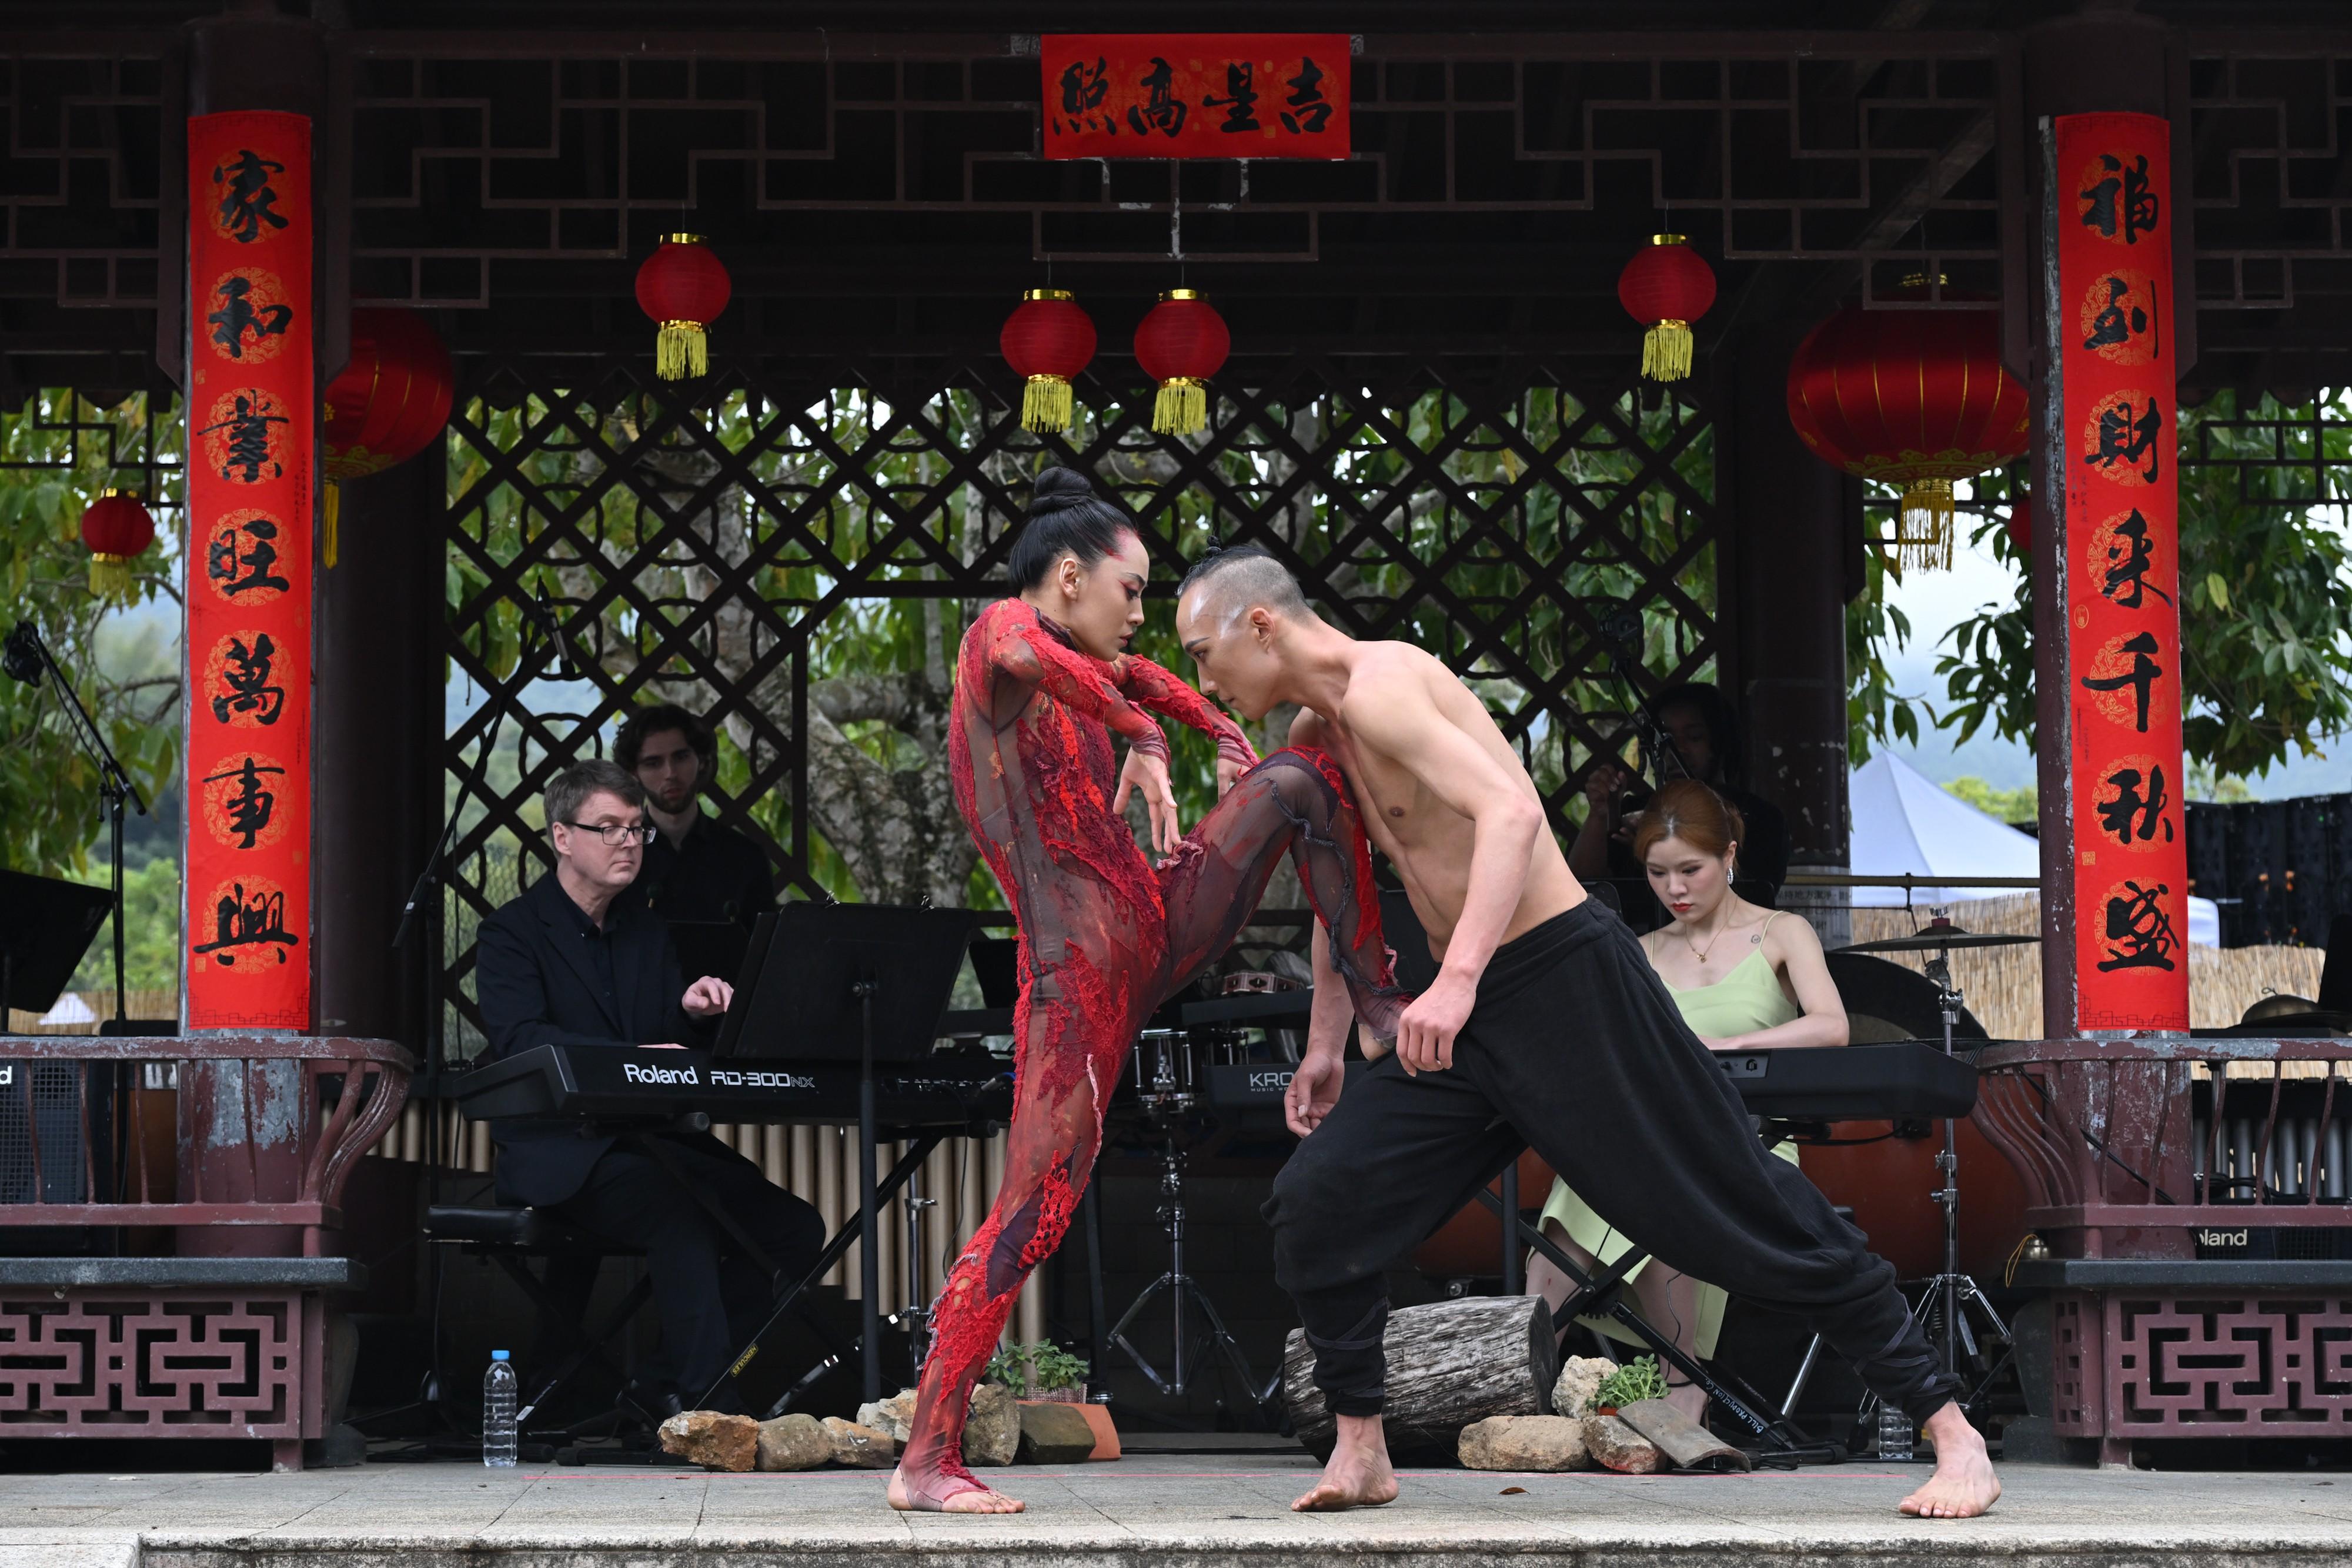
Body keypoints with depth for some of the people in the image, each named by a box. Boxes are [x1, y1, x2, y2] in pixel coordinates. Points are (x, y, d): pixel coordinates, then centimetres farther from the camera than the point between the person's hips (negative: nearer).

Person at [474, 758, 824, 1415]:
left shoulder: (647, 929, 18)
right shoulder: (512, 933, -3)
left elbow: (667, 1041, 16)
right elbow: (520, 1039, -19)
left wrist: (691, 1011, -9)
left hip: (653, 1138, 7)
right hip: (562, 1149, -7)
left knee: (794, 1226, -12)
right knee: (682, 1219, -35)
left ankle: (672, 1384, -6)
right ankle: (706, 1411, -33)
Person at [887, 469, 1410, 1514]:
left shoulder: (1075, 665, 16)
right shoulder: (1001, 637, -9)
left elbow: (1137, 676, 41)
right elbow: (1026, 654, -36)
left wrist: (1224, 734, 35)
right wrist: (1145, 737, -28)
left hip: (1163, 927, 9)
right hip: (1081, 969, -9)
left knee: (1300, 781, 1)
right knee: (1032, 1214, -12)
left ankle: (1376, 1003, 4)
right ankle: (926, 1459, -8)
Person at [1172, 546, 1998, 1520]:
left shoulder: (1380, 685, -16)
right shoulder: (1313, 737, 13)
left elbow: (1510, 811, -30)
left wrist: (1455, 980, -38)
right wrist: (1325, 1047, 28)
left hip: (1568, 984, -9)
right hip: (1464, 1013, 9)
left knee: (1741, 1213, -6)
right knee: (1315, 1203, -1)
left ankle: (1952, 1434, 1)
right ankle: (1360, 1456, 10)